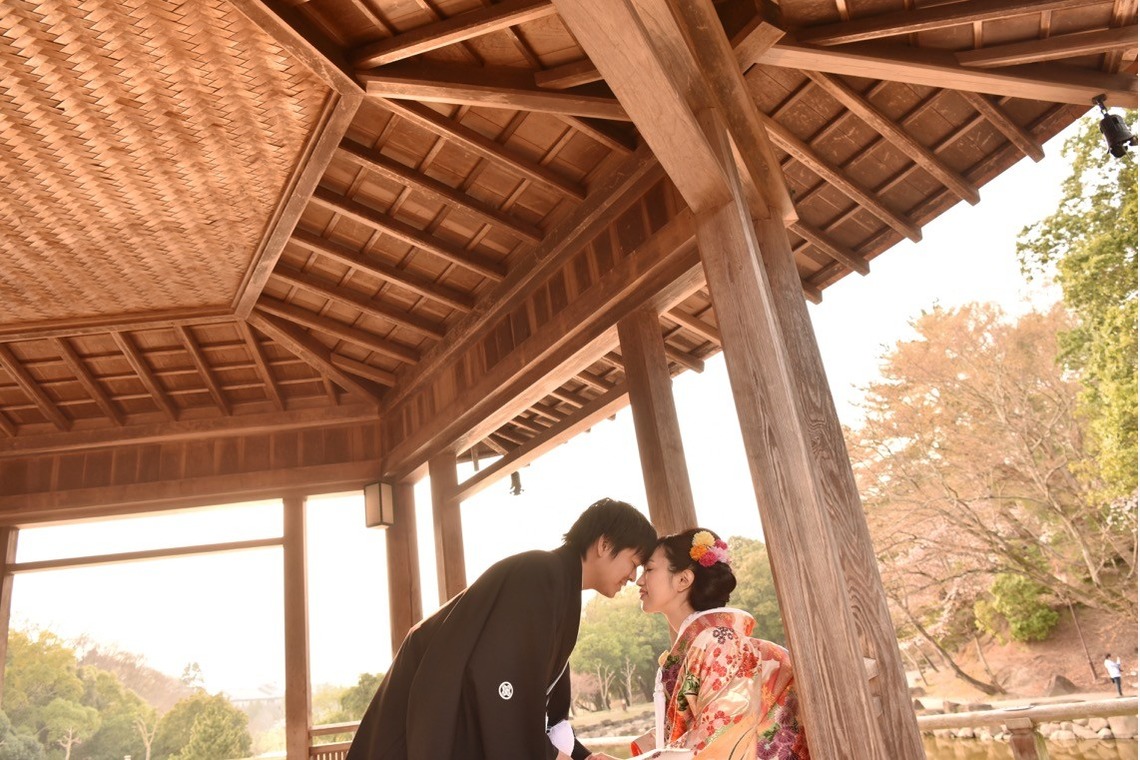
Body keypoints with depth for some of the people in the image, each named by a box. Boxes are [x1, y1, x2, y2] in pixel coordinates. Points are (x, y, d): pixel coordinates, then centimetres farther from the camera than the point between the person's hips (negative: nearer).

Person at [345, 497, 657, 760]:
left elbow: (541, 698, 16)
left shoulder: (560, 589, 12)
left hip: (473, 733, 10)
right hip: (437, 731, -10)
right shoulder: (539, 575, -19)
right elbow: (497, 677, -27)